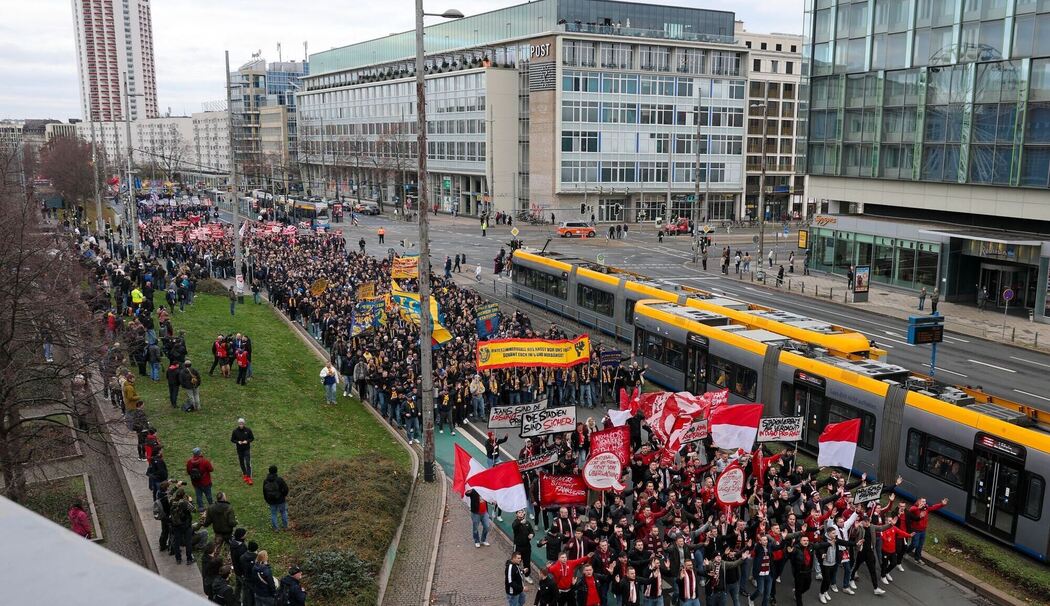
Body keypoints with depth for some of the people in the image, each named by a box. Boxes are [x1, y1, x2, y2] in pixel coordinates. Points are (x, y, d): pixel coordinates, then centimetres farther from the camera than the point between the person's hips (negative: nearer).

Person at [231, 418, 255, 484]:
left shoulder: (248, 429, -8)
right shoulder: (235, 431, -7)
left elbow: (252, 438, 1)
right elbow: (232, 440, 2)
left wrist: (247, 441, -18)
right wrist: (237, 442, -17)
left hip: (247, 449, -2)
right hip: (239, 450, 2)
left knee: (248, 463, -9)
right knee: (242, 463, 14)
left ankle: (249, 477, -9)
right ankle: (244, 474, 36)